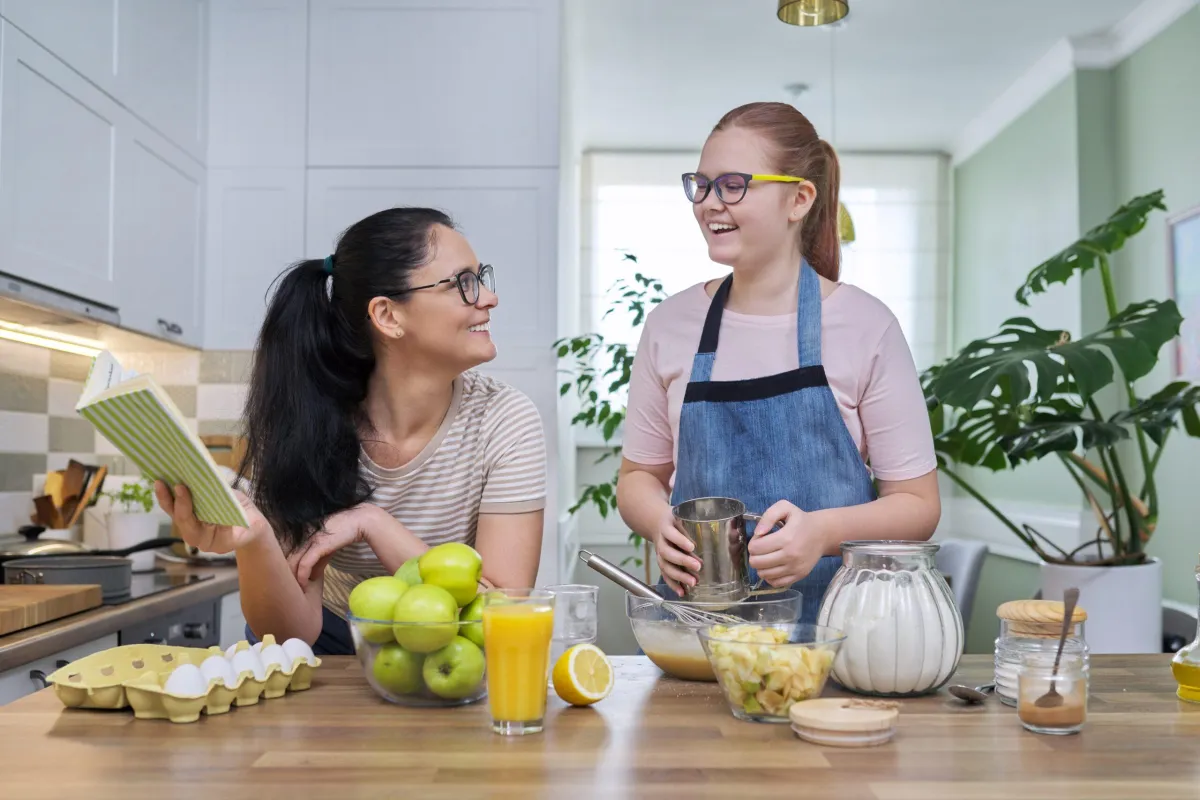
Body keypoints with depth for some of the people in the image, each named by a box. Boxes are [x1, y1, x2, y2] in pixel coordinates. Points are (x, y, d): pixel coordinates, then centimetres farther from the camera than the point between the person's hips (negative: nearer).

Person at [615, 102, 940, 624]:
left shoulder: (864, 326, -2)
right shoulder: (671, 324, 6)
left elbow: (918, 504, 1)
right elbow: (639, 476, 15)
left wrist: (824, 531, -18)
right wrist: (662, 525, -7)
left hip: (830, 620, -1)